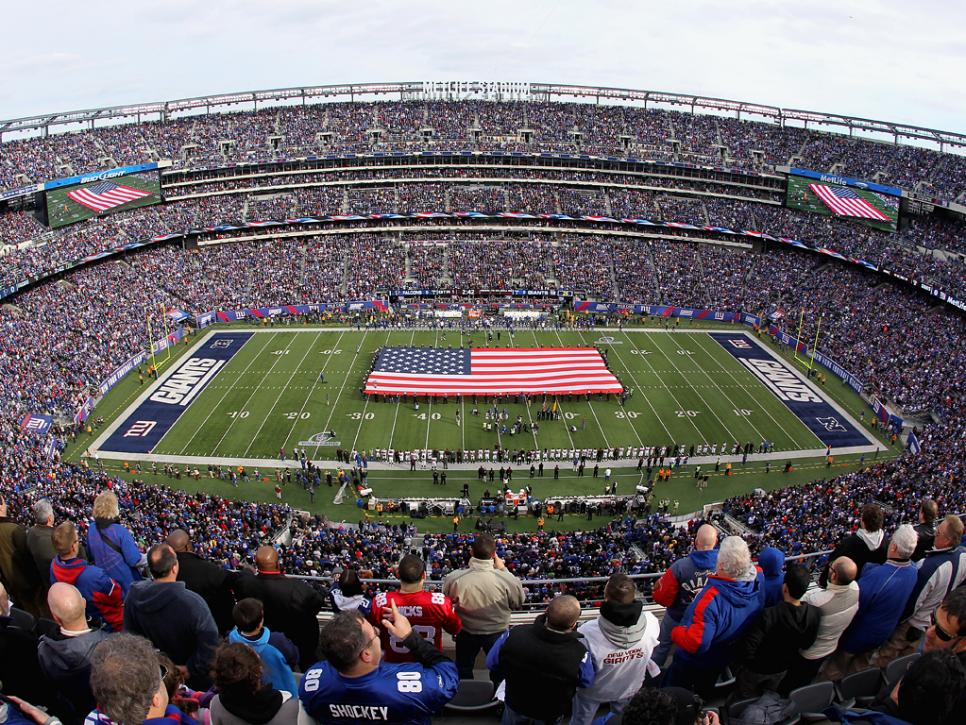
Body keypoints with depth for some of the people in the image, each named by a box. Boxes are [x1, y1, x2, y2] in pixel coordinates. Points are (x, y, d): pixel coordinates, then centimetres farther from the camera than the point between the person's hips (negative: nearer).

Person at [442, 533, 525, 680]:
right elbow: (518, 603, -12)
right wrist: (503, 570, -11)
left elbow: (448, 600, -7)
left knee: (463, 671, 28)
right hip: (497, 633, 0)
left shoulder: (454, 578, -31)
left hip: (466, 633, 0)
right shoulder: (506, 579, -34)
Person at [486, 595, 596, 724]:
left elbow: (491, 663, -13)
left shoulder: (514, 635, -34)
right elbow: (587, 682, -15)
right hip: (550, 714, -1)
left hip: (515, 703, 1)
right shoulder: (579, 654, -40)